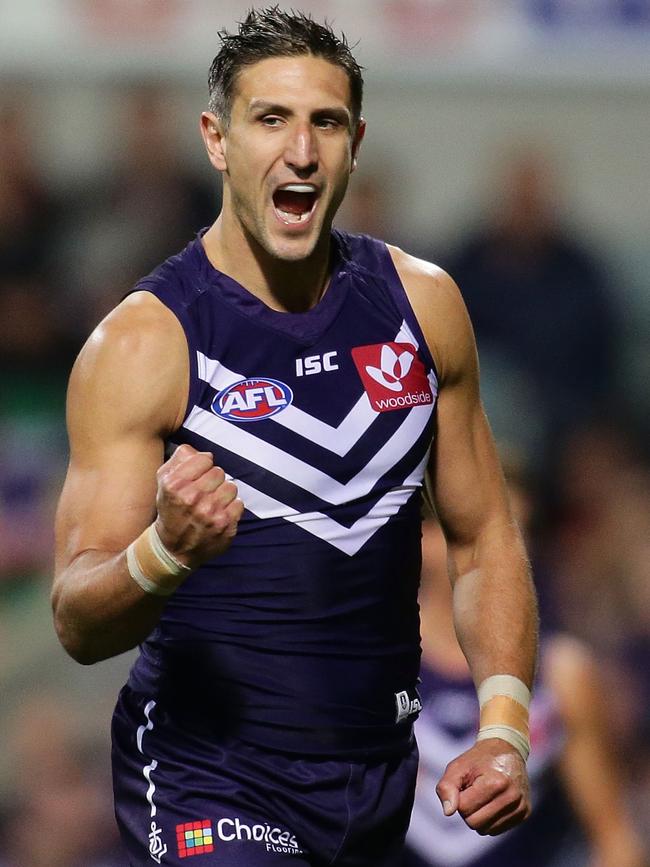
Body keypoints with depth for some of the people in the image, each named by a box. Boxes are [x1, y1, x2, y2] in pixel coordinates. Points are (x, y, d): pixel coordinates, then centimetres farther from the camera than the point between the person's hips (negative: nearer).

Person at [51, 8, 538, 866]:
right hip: (210, 786, -5)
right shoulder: (143, 344, -11)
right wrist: (166, 552, -35)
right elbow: (80, 626, -14)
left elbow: (483, 536, 13)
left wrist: (505, 728, 0)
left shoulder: (420, 304, 4)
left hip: (380, 779, 5)